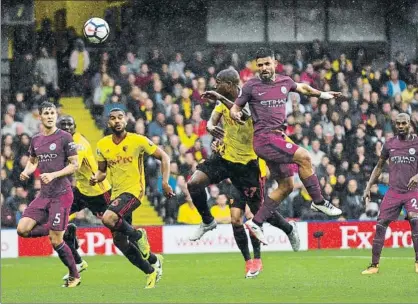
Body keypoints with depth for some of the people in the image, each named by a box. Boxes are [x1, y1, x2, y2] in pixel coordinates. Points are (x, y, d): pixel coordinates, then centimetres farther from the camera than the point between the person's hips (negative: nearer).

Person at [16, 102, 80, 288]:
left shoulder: (64, 137, -7)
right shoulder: (35, 140, 10)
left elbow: (75, 165, -7)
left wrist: (53, 175, -19)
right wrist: (26, 171, 4)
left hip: (61, 194, -6)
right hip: (44, 195, 6)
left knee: (56, 241, -8)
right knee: (22, 229, -8)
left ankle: (75, 276, 11)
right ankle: (52, 230, 18)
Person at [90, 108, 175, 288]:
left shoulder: (138, 141, -9)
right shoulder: (103, 145, 4)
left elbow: (163, 157, -1)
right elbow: (102, 171, 16)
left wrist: (165, 182, -10)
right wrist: (96, 178, -7)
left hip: (133, 190, -6)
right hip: (116, 193, 6)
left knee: (108, 218, -31)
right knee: (119, 241, 6)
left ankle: (138, 235, -4)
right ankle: (151, 270, 25)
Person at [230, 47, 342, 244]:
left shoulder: (285, 82, 11)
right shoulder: (251, 86, -3)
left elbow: (302, 88, 32)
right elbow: (235, 108, 3)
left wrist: (323, 94, 40)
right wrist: (236, 115, -19)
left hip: (278, 137, 7)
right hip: (264, 138, -7)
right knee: (303, 156, -21)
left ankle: (256, 223, 12)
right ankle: (318, 201, -8)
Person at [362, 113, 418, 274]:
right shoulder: (389, 144, 10)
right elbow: (379, 166, 21)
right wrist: (368, 187, 14)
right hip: (393, 191, 3)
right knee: (380, 225, -3)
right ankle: (374, 265, 5)